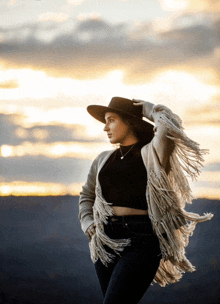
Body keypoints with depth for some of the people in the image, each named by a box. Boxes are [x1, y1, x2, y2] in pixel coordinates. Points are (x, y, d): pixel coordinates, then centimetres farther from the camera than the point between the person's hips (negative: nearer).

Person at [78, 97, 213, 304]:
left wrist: (147, 108, 1)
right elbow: (86, 196, 27)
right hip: (105, 241, 6)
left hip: (140, 241, -6)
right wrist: (89, 227, 10)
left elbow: (168, 126, -18)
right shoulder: (104, 160, 17)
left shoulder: (151, 154, 1)